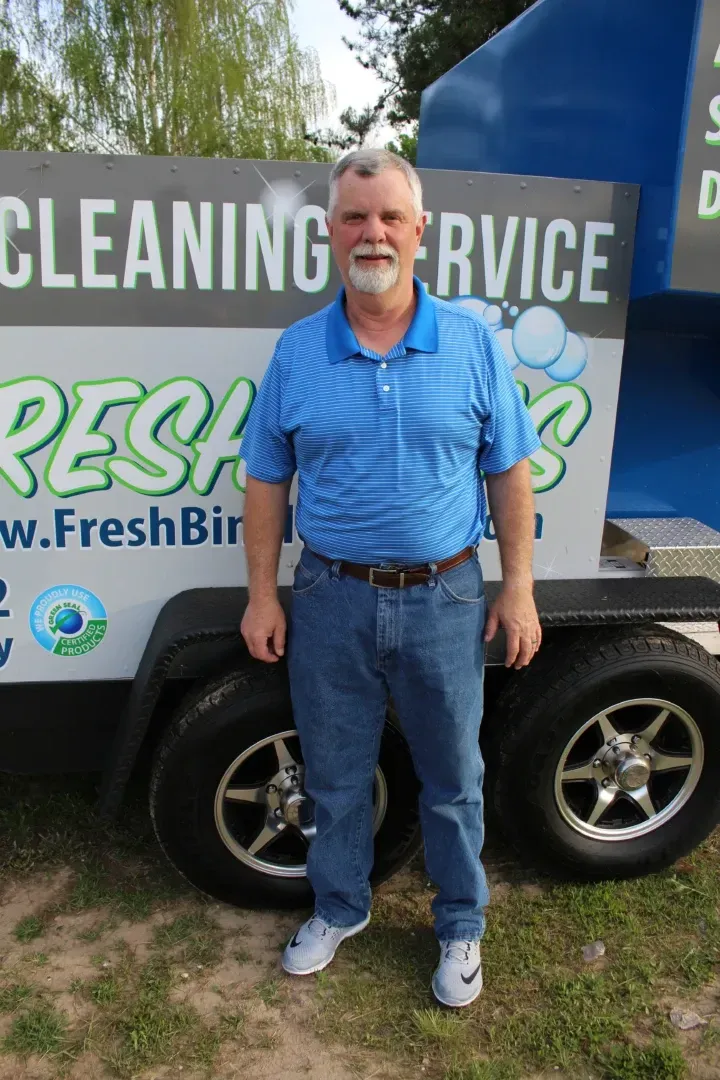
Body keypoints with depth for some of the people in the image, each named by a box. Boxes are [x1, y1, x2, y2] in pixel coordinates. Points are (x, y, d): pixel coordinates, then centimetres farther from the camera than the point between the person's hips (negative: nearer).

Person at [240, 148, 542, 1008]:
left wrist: (518, 587, -2)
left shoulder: (472, 343, -3)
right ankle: (339, 909, 42)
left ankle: (461, 928, 39)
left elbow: (508, 473, 1)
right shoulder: (297, 351, -1)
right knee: (336, 775, 17)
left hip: (443, 599, 0)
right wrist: (262, 595, 1)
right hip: (331, 597, 1)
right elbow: (266, 482, 3)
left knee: (452, 778, 15)